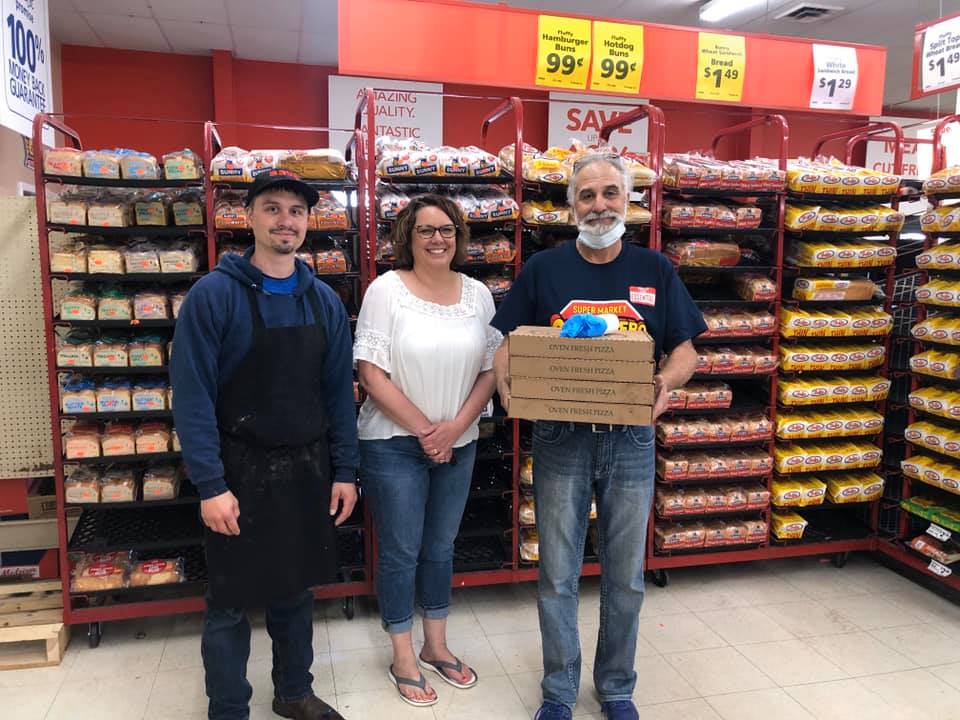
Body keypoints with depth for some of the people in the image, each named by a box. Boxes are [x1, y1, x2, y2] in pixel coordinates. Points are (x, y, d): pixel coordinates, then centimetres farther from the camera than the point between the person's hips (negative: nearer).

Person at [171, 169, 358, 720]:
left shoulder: (325, 301, 4)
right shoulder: (214, 294, -10)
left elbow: (339, 391, 6)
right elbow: (193, 395, -13)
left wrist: (345, 471, 3)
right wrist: (210, 486, -16)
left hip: (308, 470, 4)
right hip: (241, 472, -4)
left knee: (297, 590, 18)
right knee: (231, 603, 9)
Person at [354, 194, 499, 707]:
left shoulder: (478, 294, 3)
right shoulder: (386, 290, -10)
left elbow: (491, 369, 3)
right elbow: (372, 373, -14)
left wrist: (455, 426, -9)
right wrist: (423, 429, -13)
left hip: (458, 445, 4)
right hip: (395, 444, -4)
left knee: (441, 547, 17)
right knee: (401, 551, 8)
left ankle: (436, 645, 36)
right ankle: (403, 658, 26)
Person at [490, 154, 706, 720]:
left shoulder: (654, 270, 4)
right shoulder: (543, 269, 1)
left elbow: (685, 350, 5)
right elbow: (507, 345, 2)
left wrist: (666, 383, -17)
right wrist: (509, 387, -19)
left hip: (631, 440, 1)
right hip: (560, 440, -1)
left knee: (626, 577, 14)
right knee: (558, 577, 9)